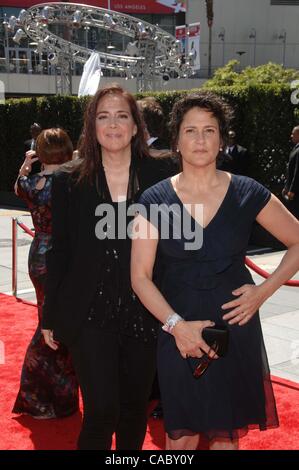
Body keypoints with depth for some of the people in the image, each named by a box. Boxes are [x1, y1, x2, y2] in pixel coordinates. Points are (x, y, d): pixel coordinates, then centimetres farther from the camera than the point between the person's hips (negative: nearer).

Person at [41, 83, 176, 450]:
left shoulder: (158, 176, -2)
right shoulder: (71, 182, -1)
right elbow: (60, 252, 2)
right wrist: (50, 317, 5)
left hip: (144, 312, 2)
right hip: (90, 314, -1)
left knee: (135, 407, 15)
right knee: (101, 411, -6)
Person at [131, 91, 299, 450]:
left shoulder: (247, 194, -2)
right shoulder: (155, 199, -3)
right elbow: (140, 276, -5)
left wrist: (264, 290, -5)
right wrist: (176, 325, -16)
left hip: (236, 328, 1)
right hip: (178, 331, 0)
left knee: (226, 433, 11)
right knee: (181, 435, 7)